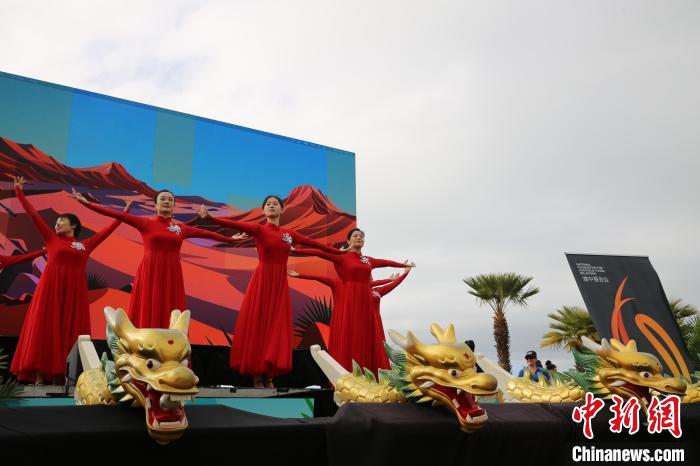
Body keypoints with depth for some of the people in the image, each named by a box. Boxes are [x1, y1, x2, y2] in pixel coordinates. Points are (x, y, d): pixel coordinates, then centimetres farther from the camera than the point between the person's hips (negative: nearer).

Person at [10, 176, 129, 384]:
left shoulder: (86, 244, 12)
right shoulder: (52, 239, 9)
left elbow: (107, 231, 19)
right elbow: (33, 215, 9)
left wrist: (123, 214, 23)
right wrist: (19, 191, 8)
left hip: (74, 290, 2)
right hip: (52, 288, -2)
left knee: (70, 330, 2)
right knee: (46, 328, -3)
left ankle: (62, 374, 6)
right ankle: (40, 374, -2)